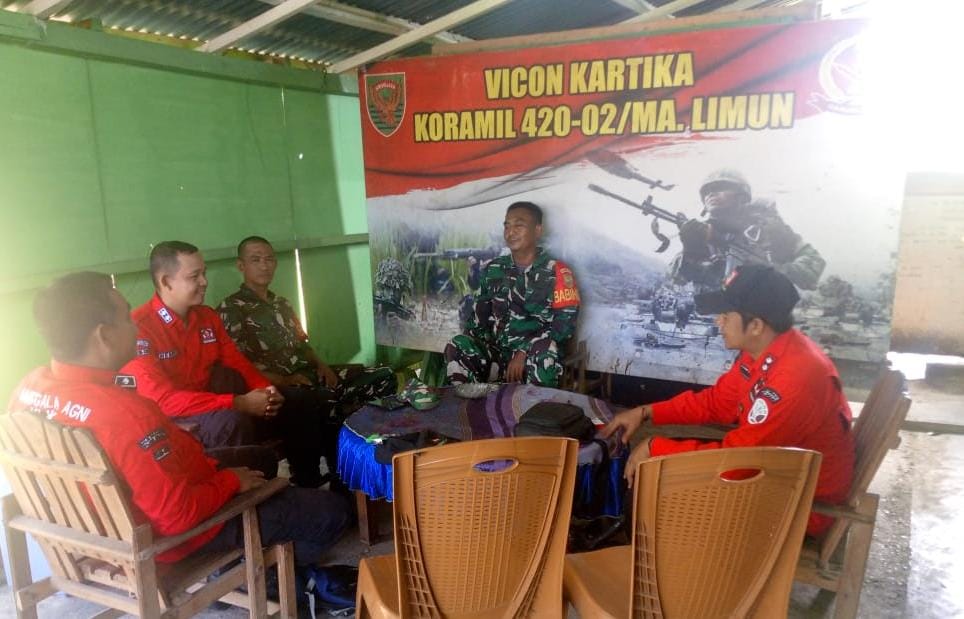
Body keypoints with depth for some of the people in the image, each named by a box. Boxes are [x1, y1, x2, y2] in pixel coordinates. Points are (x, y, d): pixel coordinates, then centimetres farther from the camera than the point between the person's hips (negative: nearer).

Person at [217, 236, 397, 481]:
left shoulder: (282, 303, 22)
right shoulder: (231, 309, -2)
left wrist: (320, 364, 3)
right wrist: (284, 381, -18)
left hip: (309, 377, 7)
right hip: (276, 389, -7)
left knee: (384, 377, -9)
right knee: (329, 400, -37)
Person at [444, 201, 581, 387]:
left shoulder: (556, 272, -1)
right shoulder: (494, 269, 13)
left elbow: (565, 323, -10)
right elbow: (479, 315, 16)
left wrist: (524, 353, -19)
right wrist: (468, 346, -4)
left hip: (535, 358, -4)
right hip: (497, 352, 4)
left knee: (544, 355, -38)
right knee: (457, 347, -22)